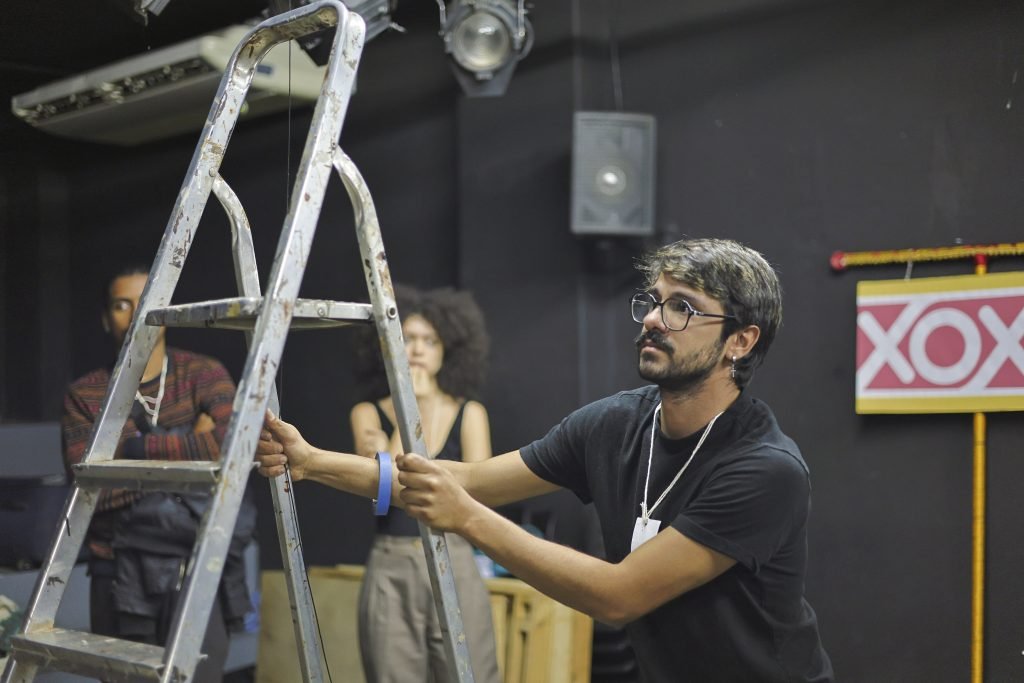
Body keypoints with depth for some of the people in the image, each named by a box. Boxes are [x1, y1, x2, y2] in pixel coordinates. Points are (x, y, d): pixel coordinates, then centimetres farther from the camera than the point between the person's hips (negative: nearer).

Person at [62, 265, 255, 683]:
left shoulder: (205, 375, 3)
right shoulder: (84, 394, 4)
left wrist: (137, 449, -14)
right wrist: (187, 447, -11)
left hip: (194, 573, -1)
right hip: (120, 578, 1)